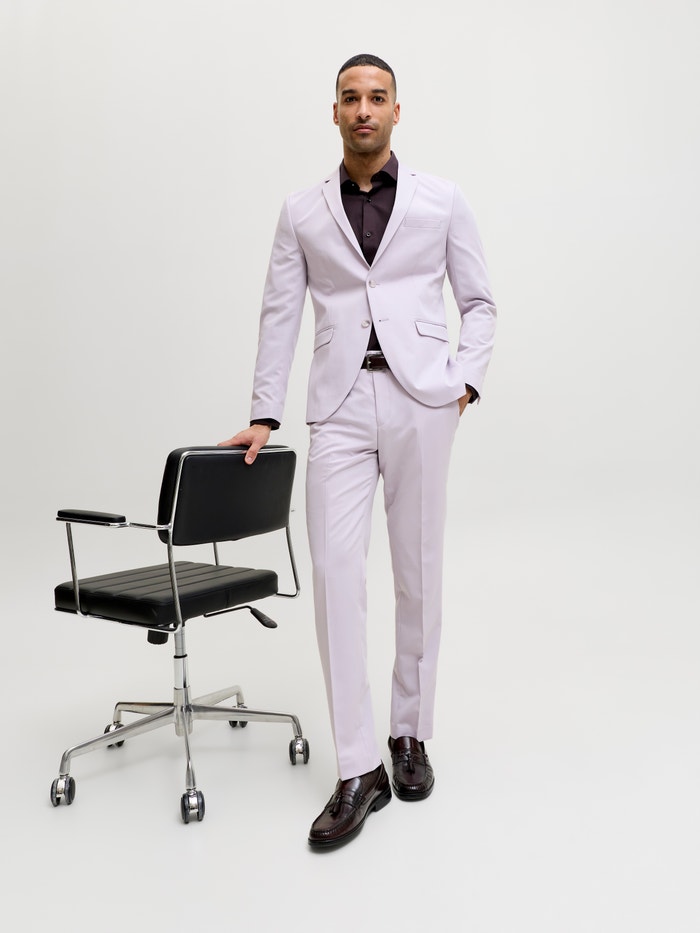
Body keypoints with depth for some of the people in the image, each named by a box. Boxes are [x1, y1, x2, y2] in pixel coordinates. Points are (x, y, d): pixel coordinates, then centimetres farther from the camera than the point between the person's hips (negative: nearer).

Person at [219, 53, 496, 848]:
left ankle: (410, 734, 23)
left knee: (418, 573, 5)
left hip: (420, 398, 0)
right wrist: (263, 417, 5)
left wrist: (467, 381, -2)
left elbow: (478, 301, 12)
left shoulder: (442, 201, 9)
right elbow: (279, 316, 10)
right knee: (336, 570, -11)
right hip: (341, 406, 1)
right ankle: (358, 771, -3)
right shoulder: (302, 212, 12)